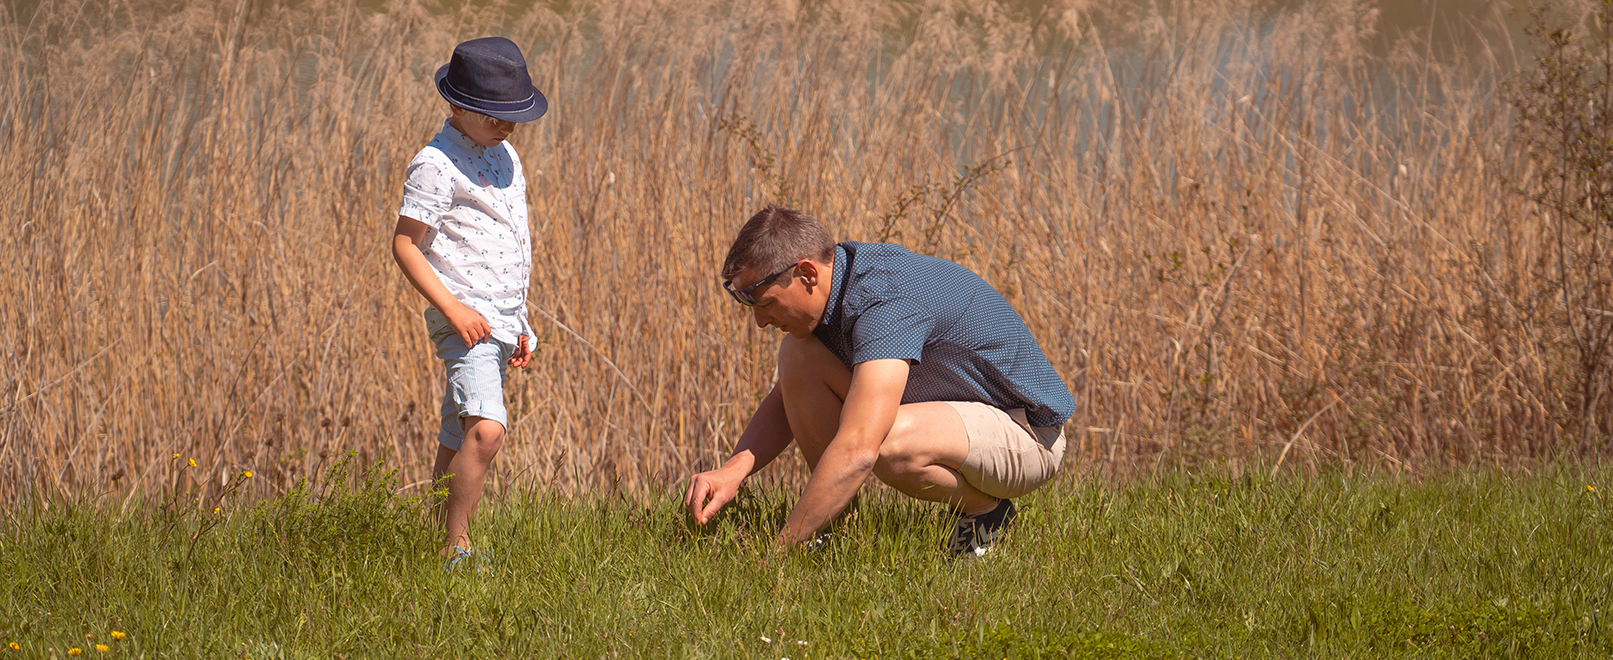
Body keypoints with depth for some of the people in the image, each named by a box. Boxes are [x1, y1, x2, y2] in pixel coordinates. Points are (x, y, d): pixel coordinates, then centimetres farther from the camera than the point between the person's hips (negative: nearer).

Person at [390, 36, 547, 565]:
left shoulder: (504, 156, 17)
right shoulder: (437, 165, -11)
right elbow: (405, 244, -12)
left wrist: (519, 325, 27)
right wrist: (453, 308, -20)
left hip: (503, 318, 9)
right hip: (465, 318, -9)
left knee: (457, 444, 11)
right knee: (487, 428, -22)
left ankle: (441, 538, 14)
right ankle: (455, 547, -19)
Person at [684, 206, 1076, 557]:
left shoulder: (888, 300, -32)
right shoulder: (835, 273, -4)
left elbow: (858, 450, -42)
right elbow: (786, 399, 9)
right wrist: (734, 470, -10)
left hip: (1028, 432, -9)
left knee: (890, 443, -38)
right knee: (798, 353, -6)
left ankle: (986, 510, -7)